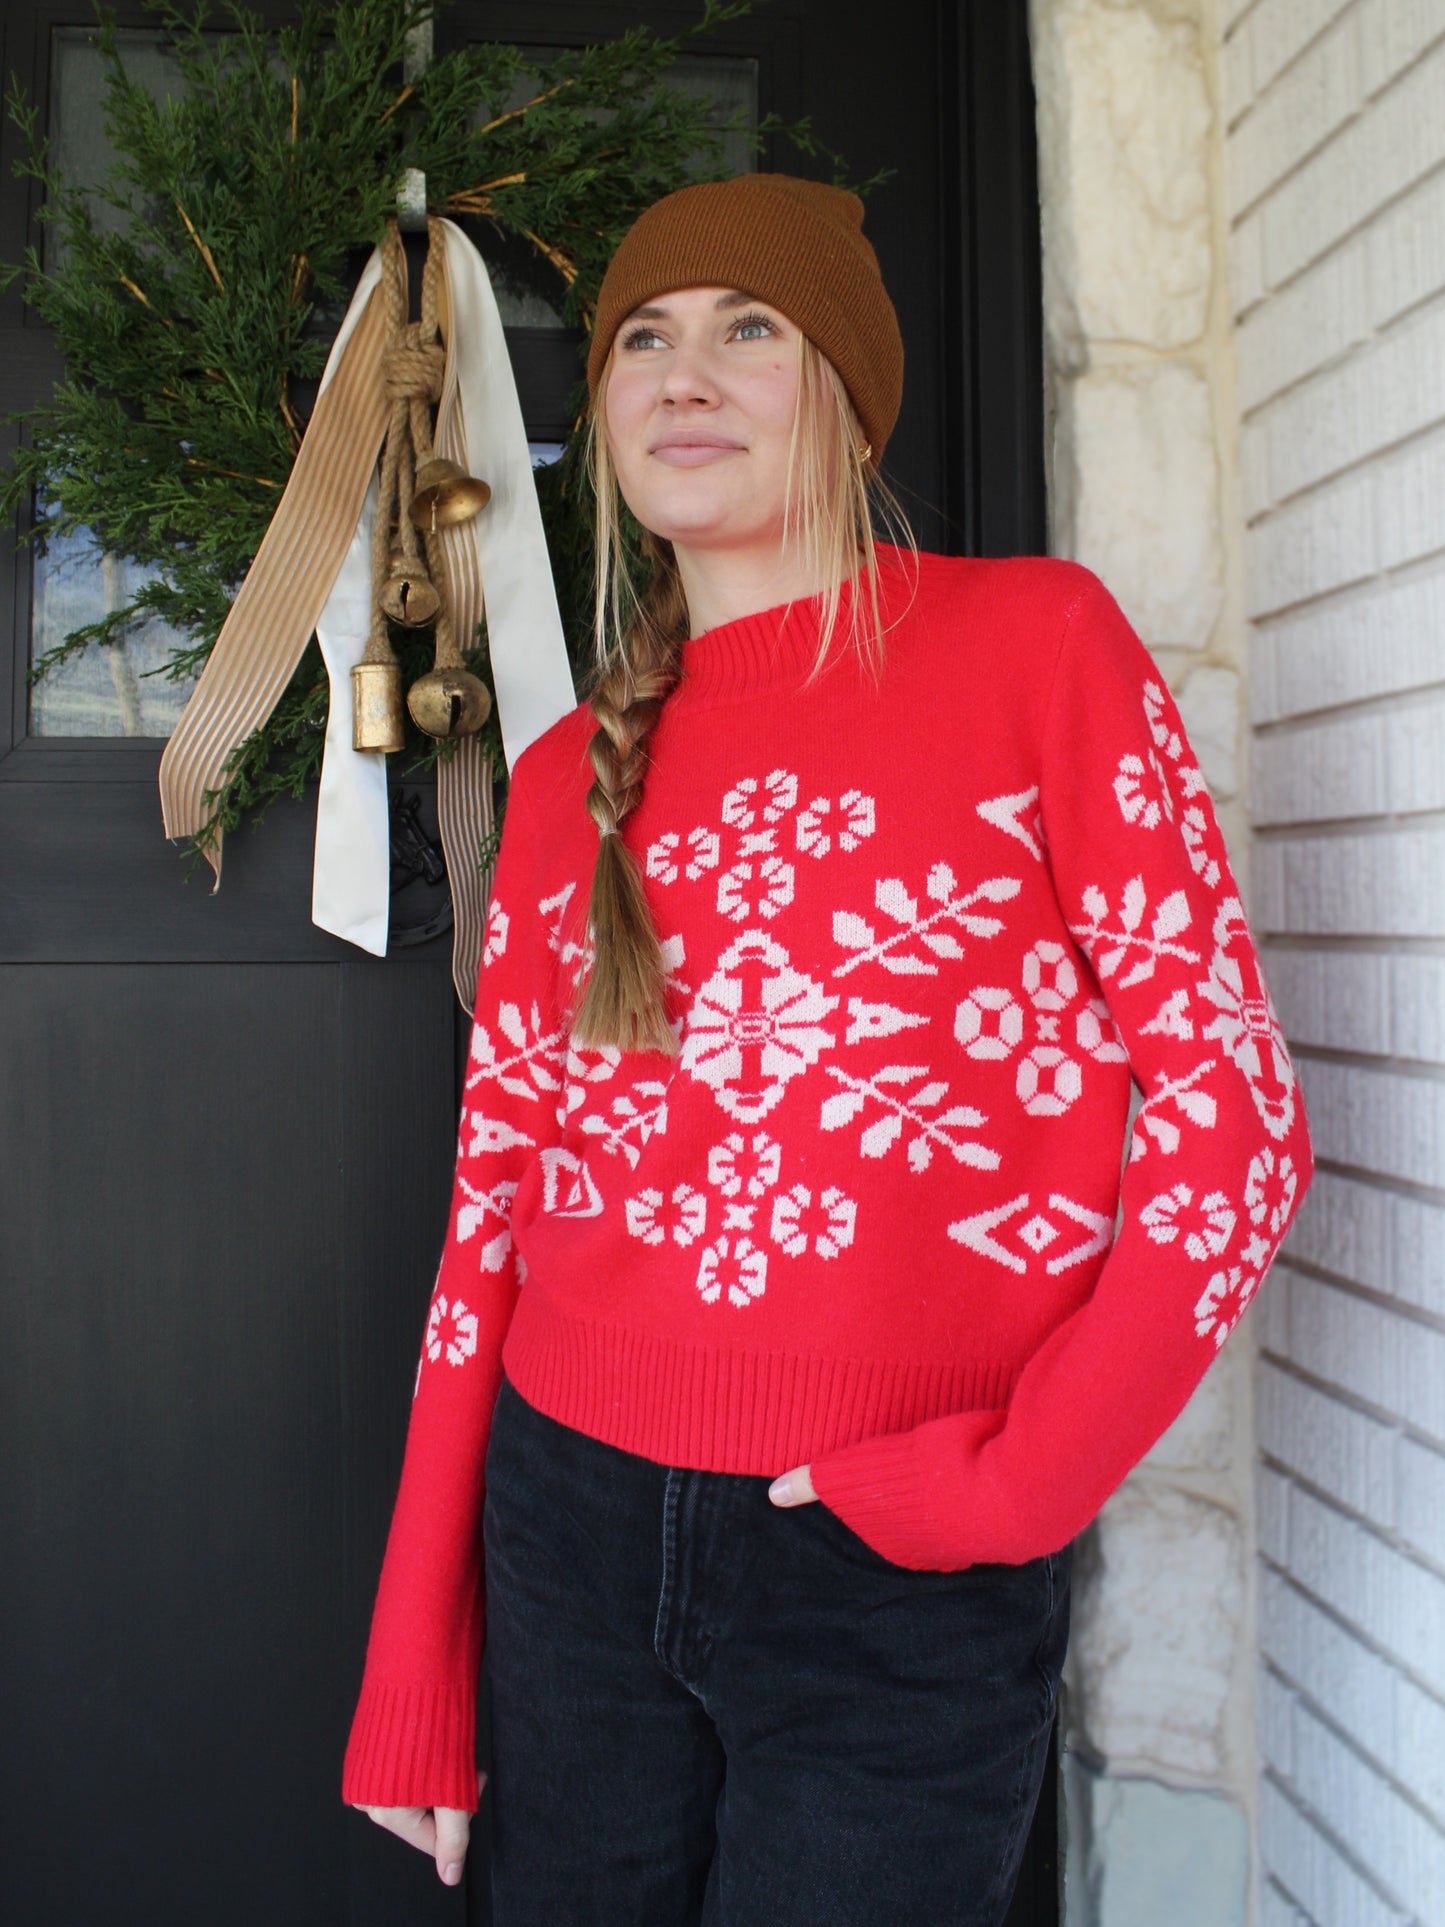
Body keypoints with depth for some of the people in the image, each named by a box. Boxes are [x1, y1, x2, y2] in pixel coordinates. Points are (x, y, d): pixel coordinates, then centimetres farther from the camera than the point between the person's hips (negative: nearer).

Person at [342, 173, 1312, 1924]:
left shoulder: (1030, 641, -5)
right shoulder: (569, 780, 6)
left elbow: (1230, 1117, -7)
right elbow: (495, 1201, 5)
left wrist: (1013, 1487, -12)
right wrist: (412, 1682, 5)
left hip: (899, 1585, -3)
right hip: (572, 1521, 4)